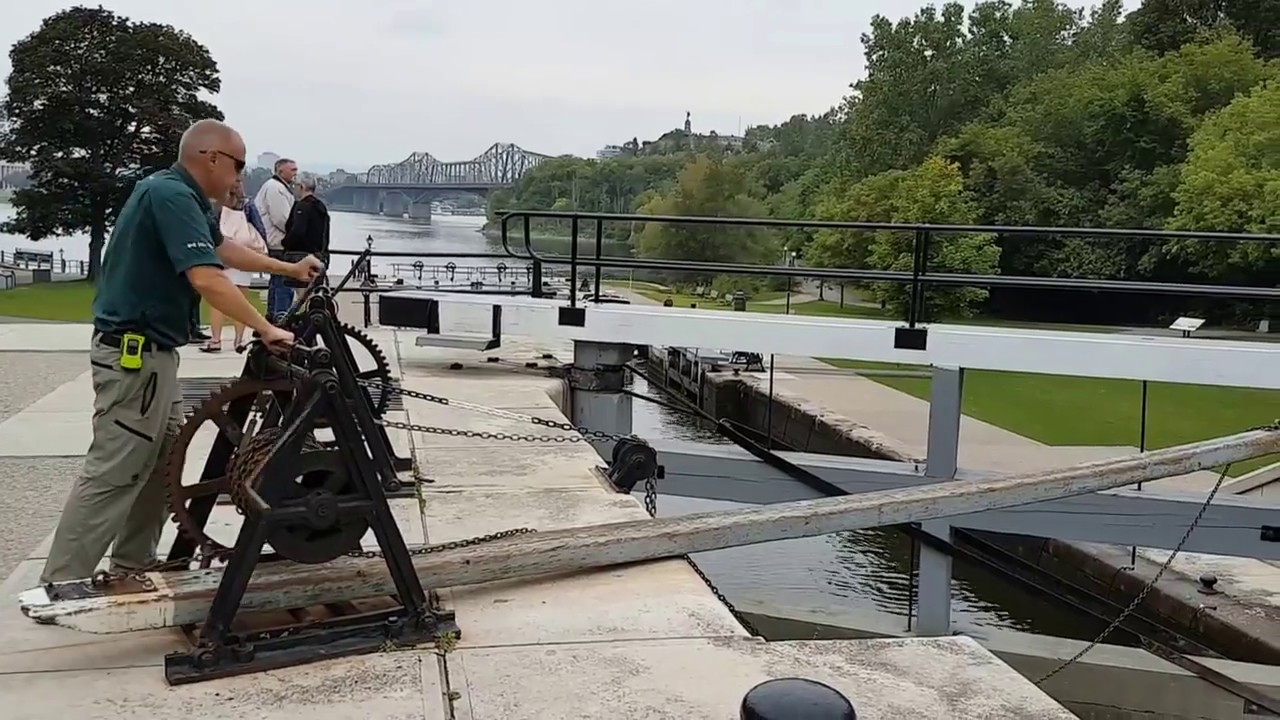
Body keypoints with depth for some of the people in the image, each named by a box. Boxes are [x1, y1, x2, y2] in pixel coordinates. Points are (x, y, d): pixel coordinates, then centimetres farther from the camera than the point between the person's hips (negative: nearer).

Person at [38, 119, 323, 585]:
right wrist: (267, 330, -24)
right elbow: (208, 280, -30)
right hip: (134, 354, -11)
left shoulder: (177, 194, 12)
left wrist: (289, 269, 31)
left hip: (149, 352, 11)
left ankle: (132, 564, 24)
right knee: (113, 474, -7)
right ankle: (58, 587, 0)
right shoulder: (171, 196, -20)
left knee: (165, 458, 15)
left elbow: (223, 249, 28)